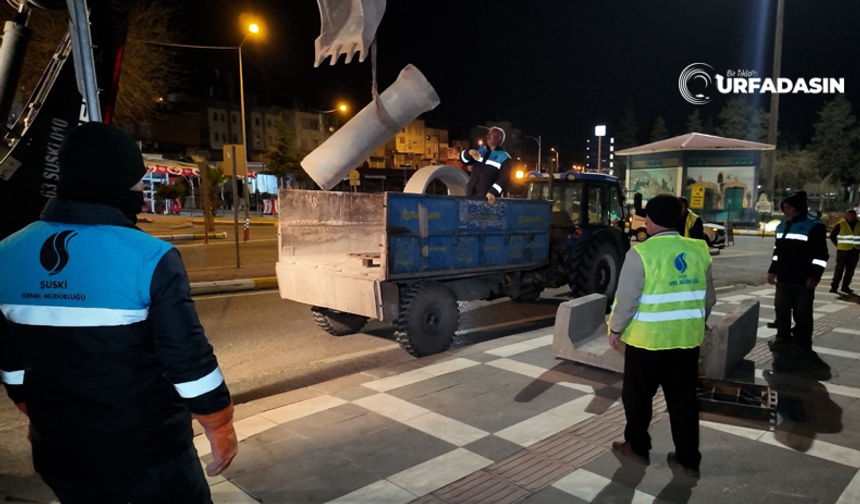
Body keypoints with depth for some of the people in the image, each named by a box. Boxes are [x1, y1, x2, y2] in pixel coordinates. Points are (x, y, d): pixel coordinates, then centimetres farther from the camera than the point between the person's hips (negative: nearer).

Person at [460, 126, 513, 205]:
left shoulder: (504, 158, -3)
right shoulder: (481, 150, 16)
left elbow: (503, 179, -14)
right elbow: (464, 160, 11)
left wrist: (493, 192, -30)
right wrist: (469, 153, -13)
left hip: (487, 198, -6)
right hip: (471, 195, 6)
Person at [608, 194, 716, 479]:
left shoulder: (641, 253, -16)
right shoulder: (698, 251, 2)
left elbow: (627, 300, -15)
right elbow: (709, 299, 10)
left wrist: (616, 329, -1)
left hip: (647, 339, -5)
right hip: (687, 339, 5)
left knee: (637, 396, 14)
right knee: (683, 400, 15)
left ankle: (637, 447, 29)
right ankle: (688, 460, 23)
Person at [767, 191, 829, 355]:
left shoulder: (814, 226, -9)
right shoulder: (782, 226, 13)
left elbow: (821, 255, -12)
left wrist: (814, 277, -17)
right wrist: (772, 271, 17)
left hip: (803, 281, -7)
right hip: (783, 279, 7)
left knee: (802, 313, 2)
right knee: (781, 309, 12)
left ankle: (803, 344, 13)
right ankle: (784, 338, 25)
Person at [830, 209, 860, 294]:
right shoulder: (840, 225, -3)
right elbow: (832, 236, 3)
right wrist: (838, 245, -2)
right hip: (843, 250, -4)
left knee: (850, 270, 5)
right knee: (839, 269, -3)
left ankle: (845, 287, 12)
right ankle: (834, 286, 2)